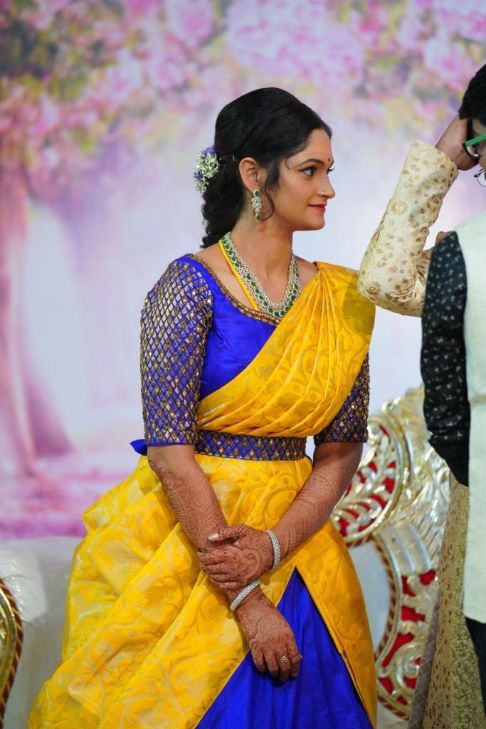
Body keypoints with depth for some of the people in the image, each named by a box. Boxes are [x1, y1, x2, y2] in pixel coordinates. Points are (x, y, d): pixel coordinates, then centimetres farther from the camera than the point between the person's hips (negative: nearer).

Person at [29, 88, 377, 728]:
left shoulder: (340, 298, 4)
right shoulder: (190, 286, -12)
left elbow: (342, 448, 3)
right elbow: (169, 448, -16)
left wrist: (273, 545, -13)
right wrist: (245, 600, -17)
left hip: (295, 539, 5)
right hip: (185, 546, -4)